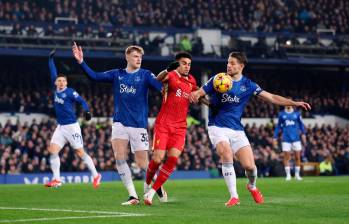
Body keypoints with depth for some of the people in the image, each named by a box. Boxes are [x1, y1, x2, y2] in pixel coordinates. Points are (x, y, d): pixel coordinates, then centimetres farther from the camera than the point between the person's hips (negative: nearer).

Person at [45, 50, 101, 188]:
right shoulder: (56, 90, 8)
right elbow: (53, 73, 18)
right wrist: (51, 59, 23)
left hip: (72, 126, -6)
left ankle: (96, 175, 8)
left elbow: (82, 101, -11)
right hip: (60, 127, 6)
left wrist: (86, 111, -30)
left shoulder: (70, 92, -8)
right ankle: (56, 180, -6)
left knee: (80, 153, -4)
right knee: (53, 150, -7)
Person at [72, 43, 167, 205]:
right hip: (120, 123, 3)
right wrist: (81, 62, -7)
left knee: (142, 163, -2)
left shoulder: (145, 75, 0)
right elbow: (95, 76, 6)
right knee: (119, 158, -14)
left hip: (138, 125, -3)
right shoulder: (117, 74, 9)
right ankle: (133, 196, -8)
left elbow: (161, 85, -16)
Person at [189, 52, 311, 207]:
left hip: (237, 129, 2)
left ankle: (252, 187, 27)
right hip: (217, 127, -2)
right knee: (227, 155, -28)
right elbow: (200, 92, 0)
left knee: (249, 166, -9)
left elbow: (271, 98, 4)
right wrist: (195, 95, -26)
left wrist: (295, 103, -5)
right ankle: (234, 197, -18)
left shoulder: (248, 85, 3)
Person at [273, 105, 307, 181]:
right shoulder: (281, 114, 7)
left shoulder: (297, 113, 7)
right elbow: (278, 126, 12)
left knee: (297, 157, 0)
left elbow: (301, 124, 11)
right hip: (286, 139, 0)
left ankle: (297, 174, 12)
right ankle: (288, 175, 5)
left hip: (296, 138, 0)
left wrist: (303, 134, -1)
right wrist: (275, 137, 9)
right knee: (286, 157, -3)